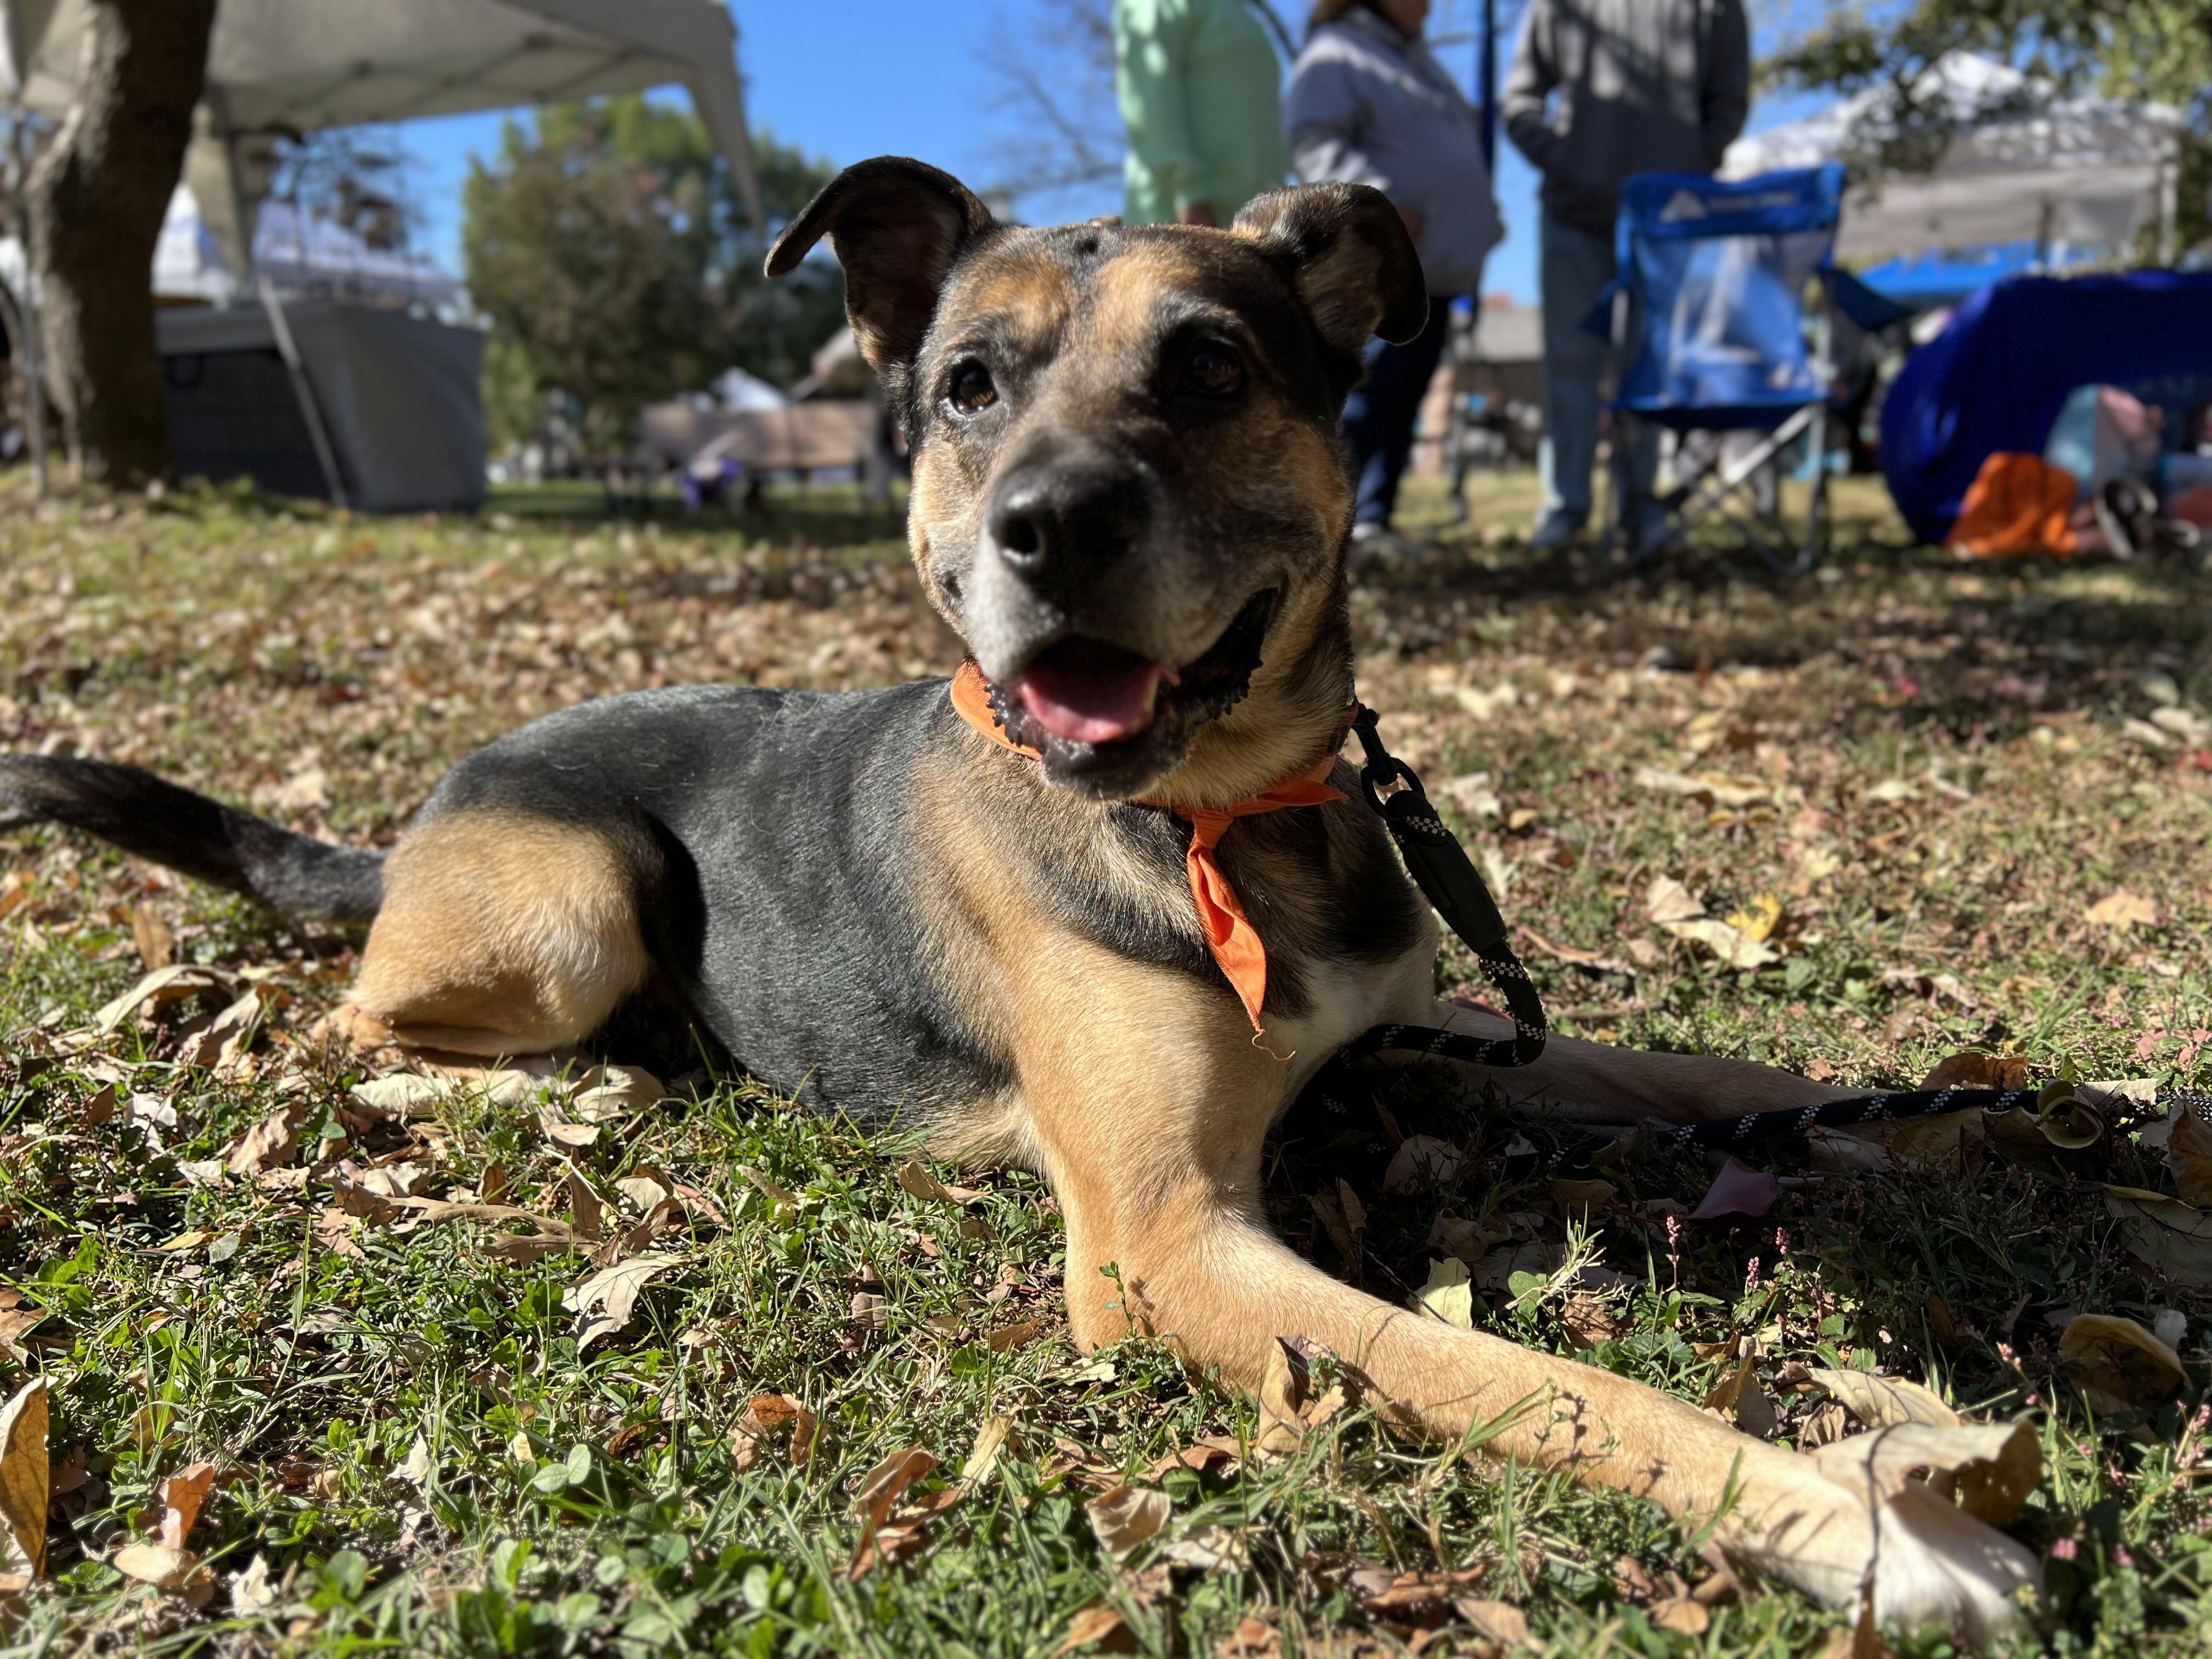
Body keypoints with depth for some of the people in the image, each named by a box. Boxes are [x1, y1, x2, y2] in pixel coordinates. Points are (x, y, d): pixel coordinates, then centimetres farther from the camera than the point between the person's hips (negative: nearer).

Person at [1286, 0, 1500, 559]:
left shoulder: (1419, 61, 27)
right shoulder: (1334, 56, -2)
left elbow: (1459, 159, 33)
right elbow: (1313, 143, -17)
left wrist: (1479, 233, 25)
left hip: (1432, 267, 8)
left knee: (1406, 397, 3)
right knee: (1375, 384, -18)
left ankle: (1373, 518, 5)